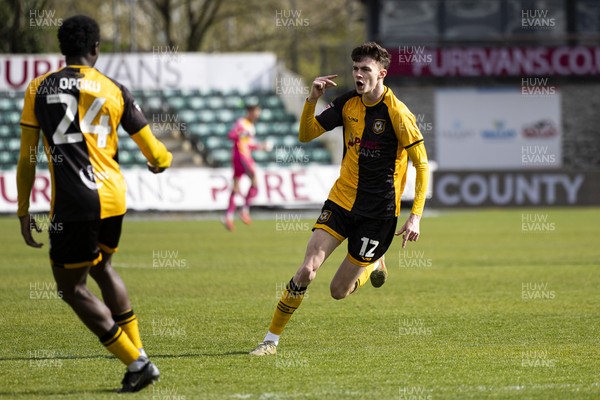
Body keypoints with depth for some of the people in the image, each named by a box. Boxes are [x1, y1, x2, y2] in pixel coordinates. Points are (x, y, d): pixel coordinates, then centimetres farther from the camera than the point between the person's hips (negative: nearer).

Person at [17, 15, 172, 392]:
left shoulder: (39, 88, 3)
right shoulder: (115, 90, 6)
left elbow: (26, 158, 2)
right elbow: (156, 155, 8)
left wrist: (24, 210, 10)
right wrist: (163, 160, 32)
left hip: (74, 203, -4)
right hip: (113, 197, 4)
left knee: (72, 287, 7)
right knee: (102, 267, 28)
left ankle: (136, 363, 0)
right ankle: (138, 353, 26)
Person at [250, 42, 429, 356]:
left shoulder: (397, 113, -15)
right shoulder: (347, 103, 1)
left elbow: (422, 164, -12)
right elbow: (306, 135, 7)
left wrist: (415, 217, -17)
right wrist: (312, 100, -11)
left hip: (379, 211, -4)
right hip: (341, 200, 4)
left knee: (339, 291, 0)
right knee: (307, 270, -13)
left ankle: (374, 264, 32)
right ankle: (271, 339, -2)